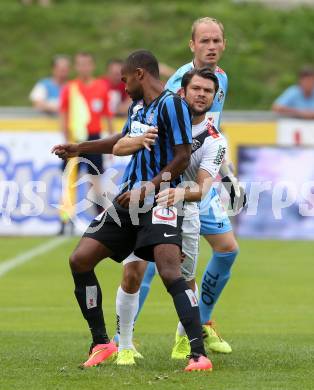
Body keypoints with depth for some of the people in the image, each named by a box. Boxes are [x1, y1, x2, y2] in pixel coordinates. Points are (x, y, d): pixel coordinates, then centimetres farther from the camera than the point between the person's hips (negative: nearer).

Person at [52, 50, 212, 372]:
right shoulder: (137, 106, 16)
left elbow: (182, 157, -15)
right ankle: (101, 344, 12)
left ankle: (198, 355, -26)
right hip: (128, 200, 9)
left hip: (159, 201, -9)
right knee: (80, 260, 1)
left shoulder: (171, 105, -10)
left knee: (170, 272, -25)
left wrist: (146, 189, -21)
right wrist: (78, 149, 41)